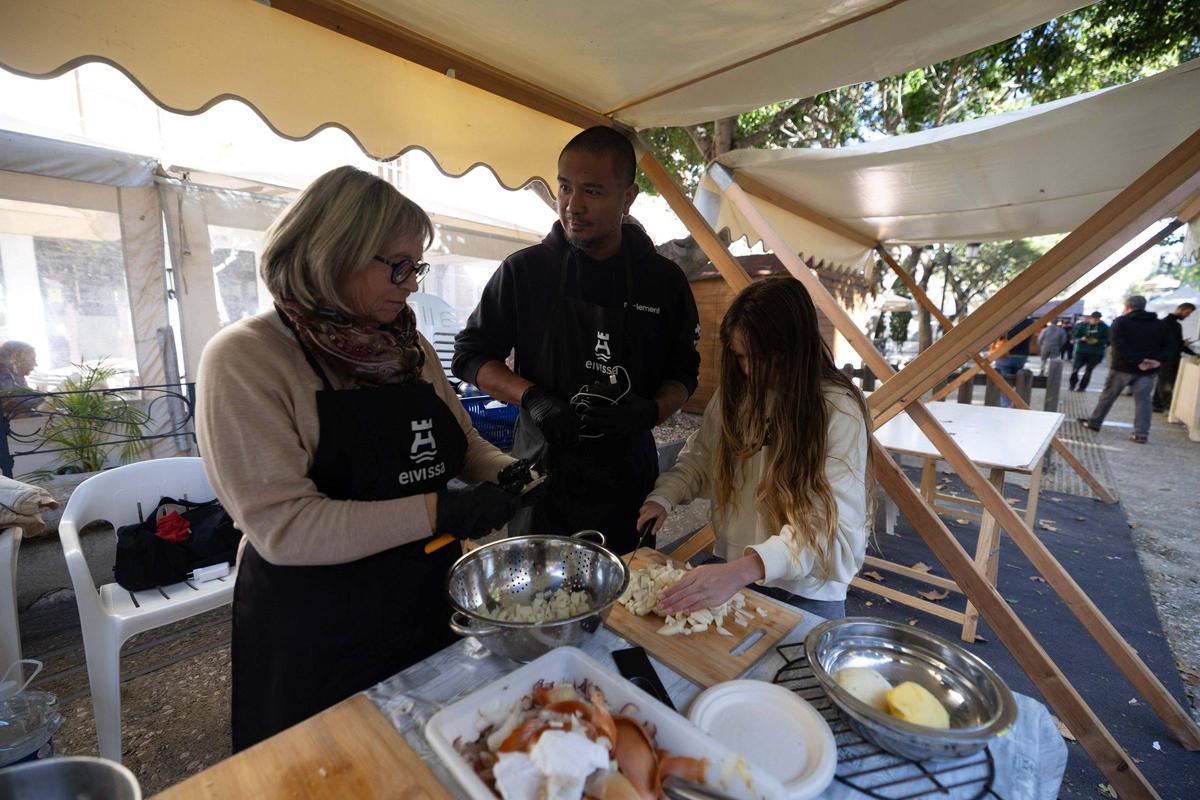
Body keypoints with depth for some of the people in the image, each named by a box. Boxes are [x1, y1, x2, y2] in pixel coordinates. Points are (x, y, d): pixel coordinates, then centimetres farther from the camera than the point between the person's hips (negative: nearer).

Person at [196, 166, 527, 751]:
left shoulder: (409, 345, 2)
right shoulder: (245, 358, -15)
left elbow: (461, 441, 11)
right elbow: (282, 525, -23)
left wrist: (506, 473, -9)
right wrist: (439, 512, -27)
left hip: (428, 606, 6)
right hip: (314, 640, -5)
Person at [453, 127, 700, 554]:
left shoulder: (663, 279, 0)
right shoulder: (525, 270, -4)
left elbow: (683, 374, 7)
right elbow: (471, 357, 2)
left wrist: (650, 411, -14)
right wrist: (531, 398, -15)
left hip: (628, 482, 2)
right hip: (543, 475, -1)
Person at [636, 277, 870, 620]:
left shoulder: (838, 411, -20)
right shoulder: (735, 390, -6)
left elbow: (834, 528, -26)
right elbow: (699, 457, 6)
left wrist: (742, 570, -38)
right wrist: (663, 497, -11)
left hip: (804, 593, -3)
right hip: (731, 570, 4)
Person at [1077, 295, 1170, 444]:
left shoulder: (1120, 322, -4)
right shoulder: (1159, 324, 12)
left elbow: (1119, 346, -17)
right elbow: (1167, 345, 5)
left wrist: (1136, 361, -17)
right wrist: (1158, 360, -7)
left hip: (1123, 367, -3)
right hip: (1147, 370, 4)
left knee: (1108, 396, 9)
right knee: (1142, 401, 2)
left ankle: (1094, 422, 20)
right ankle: (1141, 434, -1)